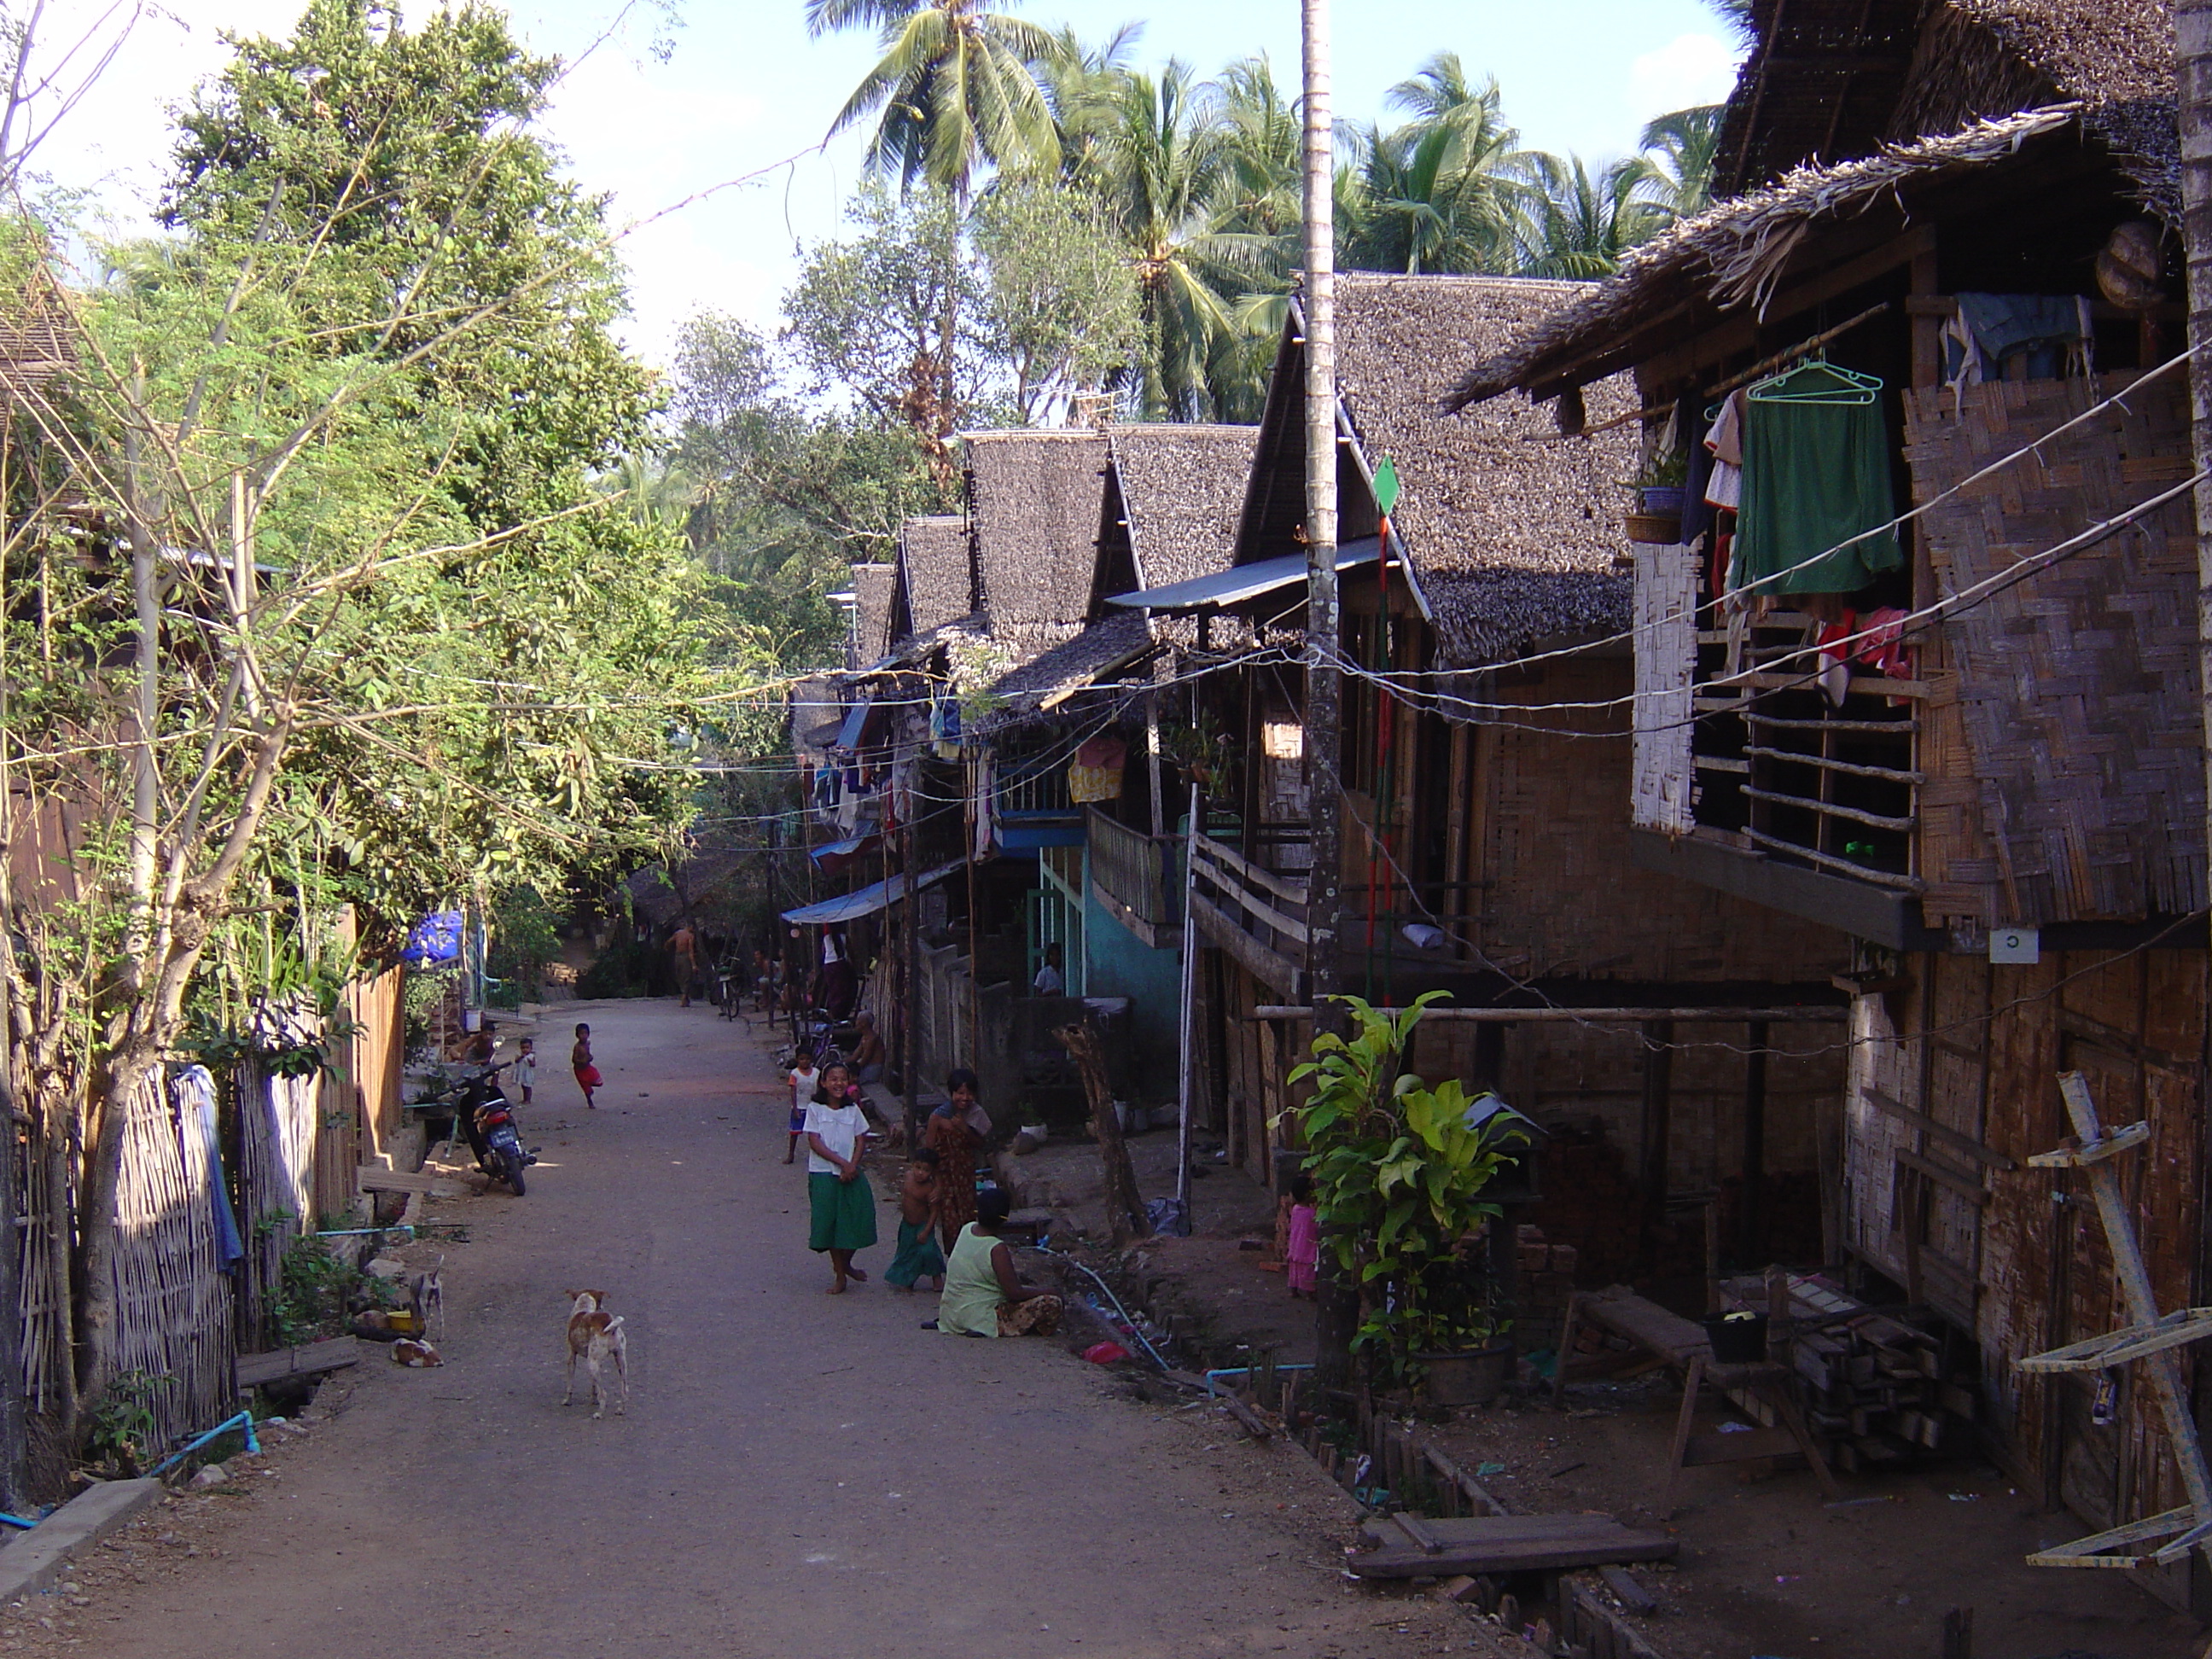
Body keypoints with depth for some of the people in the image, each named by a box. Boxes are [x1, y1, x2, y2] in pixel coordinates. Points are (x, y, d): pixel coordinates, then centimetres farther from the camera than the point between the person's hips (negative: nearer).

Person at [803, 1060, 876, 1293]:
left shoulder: (853, 1110, 6)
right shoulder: (815, 1109, -3)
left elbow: (861, 1141, 4)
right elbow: (815, 1143, -9)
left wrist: (852, 1166, -12)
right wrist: (842, 1162, -16)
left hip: (851, 1173, 3)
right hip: (823, 1174, -3)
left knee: (855, 1220, 2)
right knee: (830, 1221, -2)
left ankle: (845, 1263, 29)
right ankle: (840, 1276, 11)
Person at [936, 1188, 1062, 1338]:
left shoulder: (967, 1229, 1)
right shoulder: (997, 1249, -22)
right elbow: (1015, 1292, -19)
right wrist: (1047, 1292, -5)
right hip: (981, 1319, -9)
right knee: (1052, 1305, -13)